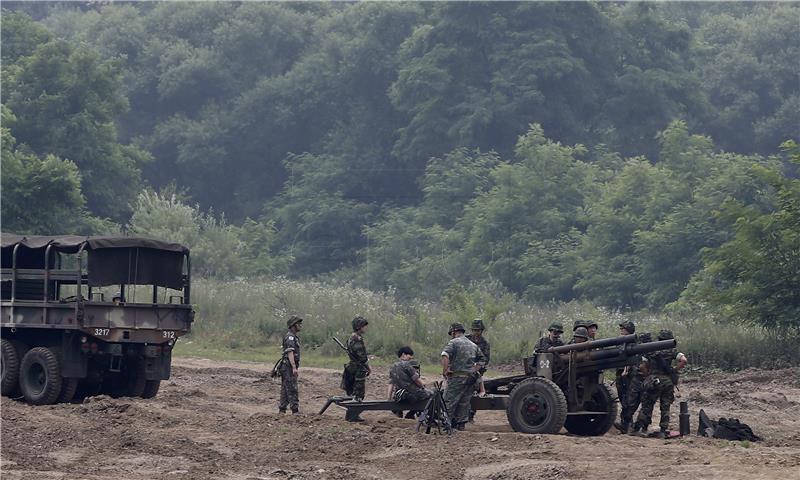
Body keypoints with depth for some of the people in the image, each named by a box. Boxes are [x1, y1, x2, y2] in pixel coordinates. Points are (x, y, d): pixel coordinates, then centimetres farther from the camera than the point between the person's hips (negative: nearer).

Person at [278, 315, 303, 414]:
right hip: (289, 367, -10)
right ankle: (295, 411, -13)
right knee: (292, 390, -11)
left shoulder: (294, 337, 19)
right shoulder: (290, 337, -14)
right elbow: (290, 352, -22)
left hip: (290, 367, 10)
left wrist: (297, 367, 22)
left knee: (285, 390, 11)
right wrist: (294, 367, -27)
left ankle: (282, 410, 13)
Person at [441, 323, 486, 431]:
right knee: (464, 403, 11)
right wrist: (474, 370, 14)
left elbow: (445, 356, -21)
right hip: (470, 378, 7)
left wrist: (444, 371, -14)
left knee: (450, 401, -4)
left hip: (457, 377, -7)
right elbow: (482, 360, 19)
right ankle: (461, 424, 12)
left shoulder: (454, 342, -5)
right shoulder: (473, 345, 18)